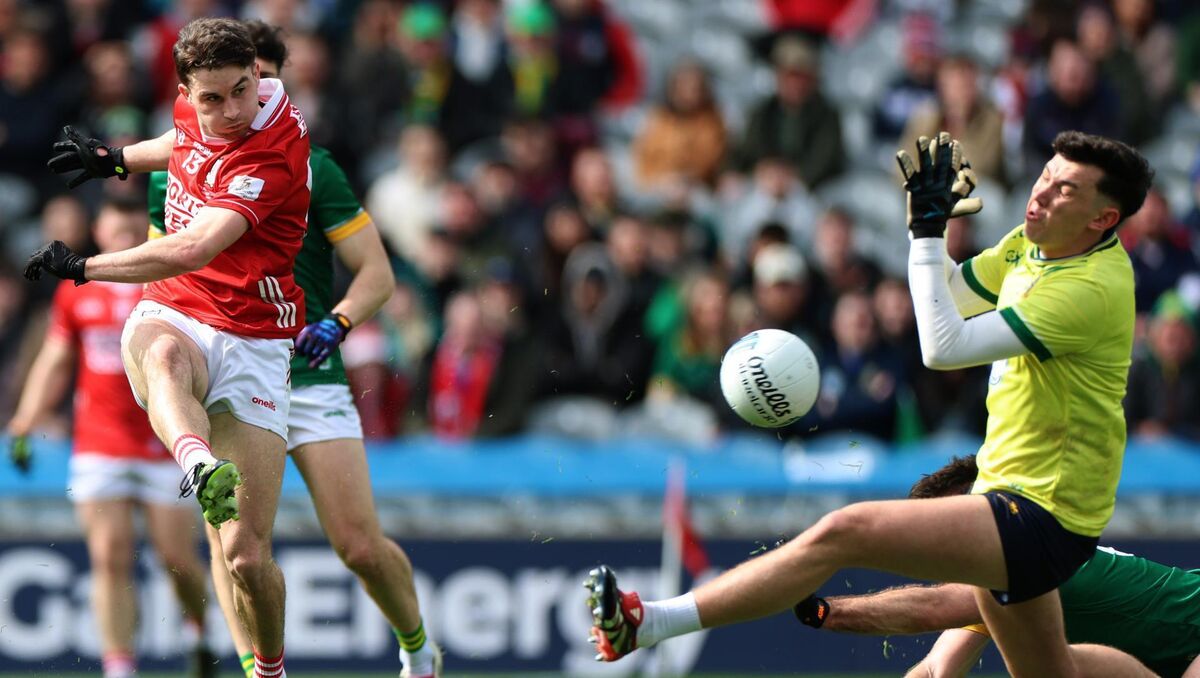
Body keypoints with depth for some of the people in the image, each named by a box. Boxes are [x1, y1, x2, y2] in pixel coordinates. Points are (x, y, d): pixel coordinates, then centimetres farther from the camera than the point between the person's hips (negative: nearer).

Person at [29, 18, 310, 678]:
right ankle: (202, 470, -72)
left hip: (250, 344, -4)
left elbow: (190, 251, -28)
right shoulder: (197, 112, 2)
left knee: (246, 556, -12)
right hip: (169, 319, 4)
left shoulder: (272, 154, -19)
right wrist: (116, 158, 32)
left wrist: (80, 266, -22)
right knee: (164, 355, -39)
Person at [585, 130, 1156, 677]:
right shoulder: (1032, 244, 5)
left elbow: (944, 347, -27)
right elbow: (952, 294, 21)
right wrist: (935, 216, 3)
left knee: (845, 531, -23)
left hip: (1039, 520, -10)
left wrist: (929, 228, -23)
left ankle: (647, 623, -26)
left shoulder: (1091, 289, -23)